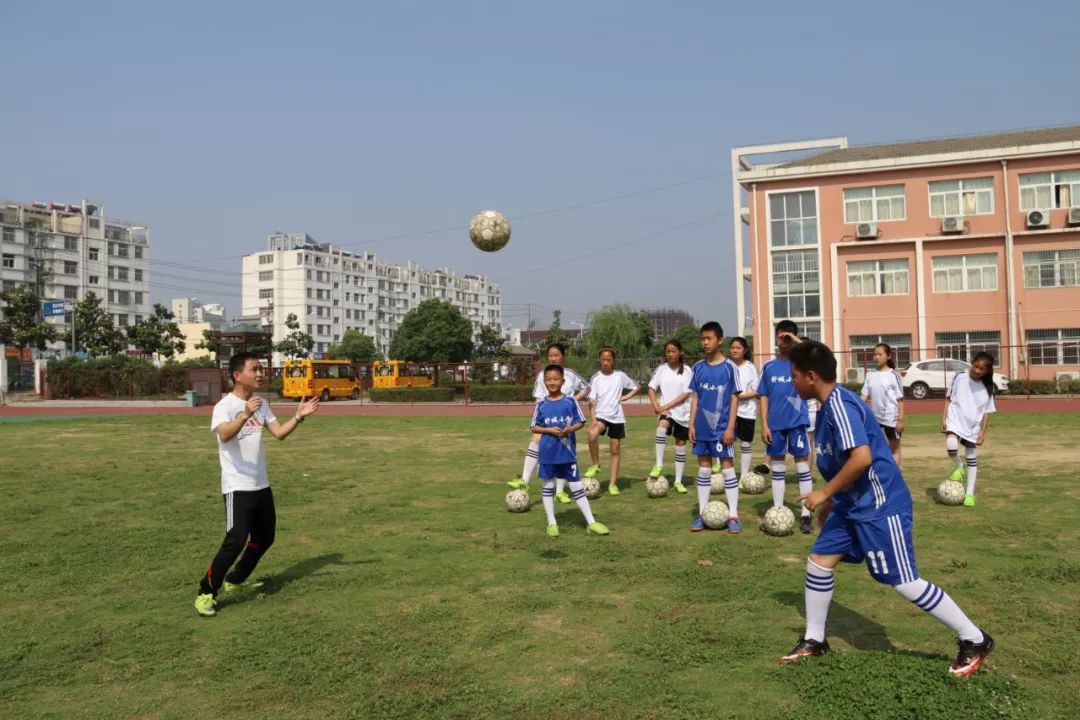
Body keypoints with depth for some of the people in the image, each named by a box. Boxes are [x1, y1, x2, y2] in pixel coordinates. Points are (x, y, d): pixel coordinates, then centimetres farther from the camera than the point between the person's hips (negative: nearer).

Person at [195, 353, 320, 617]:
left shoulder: (261, 404, 8)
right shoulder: (224, 406, -16)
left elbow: (279, 433, 4)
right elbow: (225, 435, -35)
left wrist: (299, 417, -12)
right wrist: (245, 415, -52)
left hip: (261, 485, 8)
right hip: (237, 486, -8)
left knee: (265, 537, 17)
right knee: (236, 540, -15)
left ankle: (235, 580, 34)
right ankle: (206, 593, -1)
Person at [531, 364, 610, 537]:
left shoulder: (570, 401, -3)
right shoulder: (541, 404, -1)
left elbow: (581, 422, 2)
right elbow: (534, 428, 3)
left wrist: (570, 429, -18)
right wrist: (550, 430, -14)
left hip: (568, 451, -1)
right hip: (548, 452, 1)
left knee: (576, 486, 2)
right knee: (548, 486, 8)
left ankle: (591, 522, 8)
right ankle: (552, 523, 20)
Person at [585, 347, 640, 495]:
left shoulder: (620, 376, 2)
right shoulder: (596, 378, 0)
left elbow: (636, 387, 14)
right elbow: (592, 401, -5)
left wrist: (625, 397, -1)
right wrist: (593, 419, -18)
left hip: (617, 418, 1)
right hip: (601, 415, -1)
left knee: (615, 451, 4)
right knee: (592, 434, -33)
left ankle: (613, 484, 12)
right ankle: (595, 465, -13)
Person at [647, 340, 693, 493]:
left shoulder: (686, 370, -4)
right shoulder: (661, 369, 2)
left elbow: (685, 394, -9)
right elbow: (651, 389, 5)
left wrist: (667, 406, -15)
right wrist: (656, 407, -10)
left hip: (683, 413, 0)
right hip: (665, 411, 0)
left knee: (681, 446, 5)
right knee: (662, 426, -34)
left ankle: (678, 481, 16)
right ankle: (659, 464, -27)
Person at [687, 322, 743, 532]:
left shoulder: (729, 367, -6)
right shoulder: (698, 367, 6)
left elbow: (734, 398, -6)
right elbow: (695, 397, 10)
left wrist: (730, 427, -11)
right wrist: (692, 424, 3)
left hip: (722, 427, -4)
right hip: (702, 427, 4)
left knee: (727, 466, -2)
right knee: (704, 467, 9)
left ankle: (733, 516, 2)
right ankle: (702, 514, 15)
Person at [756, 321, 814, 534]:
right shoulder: (769, 366, 7)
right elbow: (764, 397, 7)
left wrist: (798, 342, -21)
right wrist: (764, 424, 0)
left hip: (797, 422, -2)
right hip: (775, 424, 3)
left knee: (803, 467, -1)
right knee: (777, 468, 9)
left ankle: (806, 515, 4)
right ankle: (777, 511, 17)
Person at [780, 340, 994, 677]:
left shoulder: (840, 404, -22)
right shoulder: (828, 406, 9)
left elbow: (861, 458, -32)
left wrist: (825, 493, -22)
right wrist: (831, 501, 25)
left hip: (880, 506, -10)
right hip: (852, 504, 10)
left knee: (904, 581, -4)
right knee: (818, 561, 10)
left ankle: (974, 640, 13)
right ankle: (814, 640, 23)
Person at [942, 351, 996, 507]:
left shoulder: (987, 387, -1)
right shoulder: (959, 377, -5)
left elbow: (987, 411, 4)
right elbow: (949, 398, 3)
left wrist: (983, 431, -2)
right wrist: (944, 418, -3)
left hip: (974, 426, 2)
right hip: (955, 421, -2)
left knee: (972, 458, 7)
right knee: (951, 445, -30)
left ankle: (970, 493, 17)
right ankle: (958, 467, 1)